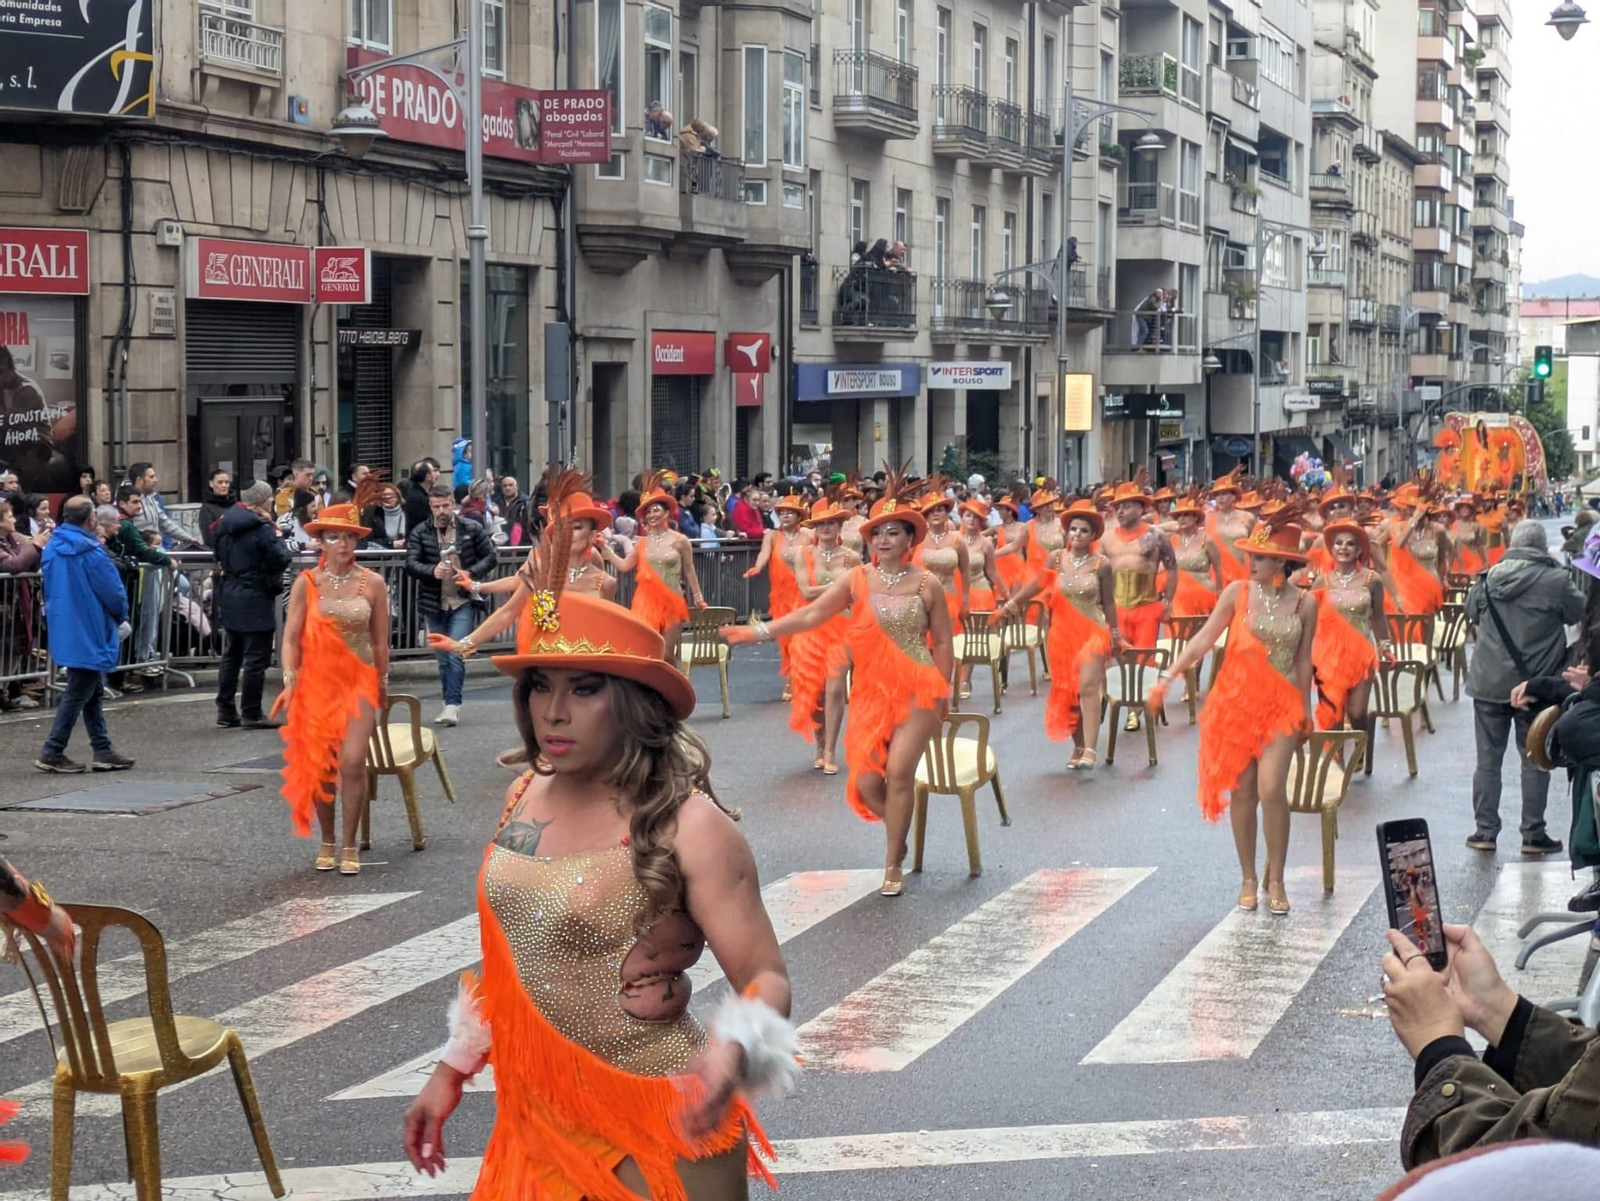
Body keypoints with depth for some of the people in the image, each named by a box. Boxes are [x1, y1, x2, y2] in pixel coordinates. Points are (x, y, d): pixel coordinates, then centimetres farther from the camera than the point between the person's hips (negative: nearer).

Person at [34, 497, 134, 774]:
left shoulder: (51, 549, 5)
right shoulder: (90, 552, -20)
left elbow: (49, 589, 14)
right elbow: (113, 592, -15)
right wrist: (121, 616, 4)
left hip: (63, 631, 8)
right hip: (88, 634, -8)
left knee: (93, 692, 15)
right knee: (78, 693, -1)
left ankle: (103, 751, 18)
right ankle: (52, 752, 0)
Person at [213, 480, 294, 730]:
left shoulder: (225, 524, 7)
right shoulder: (262, 529, -18)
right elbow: (282, 560, -17)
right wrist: (277, 536, -5)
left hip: (229, 596, 8)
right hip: (255, 599, -8)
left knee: (232, 653, 16)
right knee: (257, 658, -1)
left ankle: (225, 710, 19)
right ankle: (251, 714, 2)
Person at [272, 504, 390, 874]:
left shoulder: (372, 583, 0)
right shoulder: (306, 583, 0)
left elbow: (380, 641, 7)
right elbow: (291, 637, -1)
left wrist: (382, 684, 12)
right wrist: (290, 680, -12)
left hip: (358, 681, -1)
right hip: (315, 682, 1)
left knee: (352, 760, -14)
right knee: (318, 765, 3)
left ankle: (350, 845, -1)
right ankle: (327, 843, 20)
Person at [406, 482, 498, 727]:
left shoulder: (472, 529, 1)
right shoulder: (419, 533, 2)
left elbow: (490, 557, 6)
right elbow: (410, 564, -7)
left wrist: (471, 573, -12)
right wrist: (432, 571, -27)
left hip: (463, 602, -3)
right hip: (433, 604, 3)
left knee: (456, 655, -13)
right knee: (443, 658, 11)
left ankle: (452, 705, -13)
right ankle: (451, 705, 20)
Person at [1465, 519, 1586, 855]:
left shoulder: (1489, 578, -3)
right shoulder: (1555, 580, -14)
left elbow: (1471, 613, 13)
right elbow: (1577, 612, 3)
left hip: (1489, 684, 3)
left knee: (1488, 759, 11)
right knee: (1534, 761, 7)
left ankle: (1485, 830, 13)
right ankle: (1533, 835, 9)